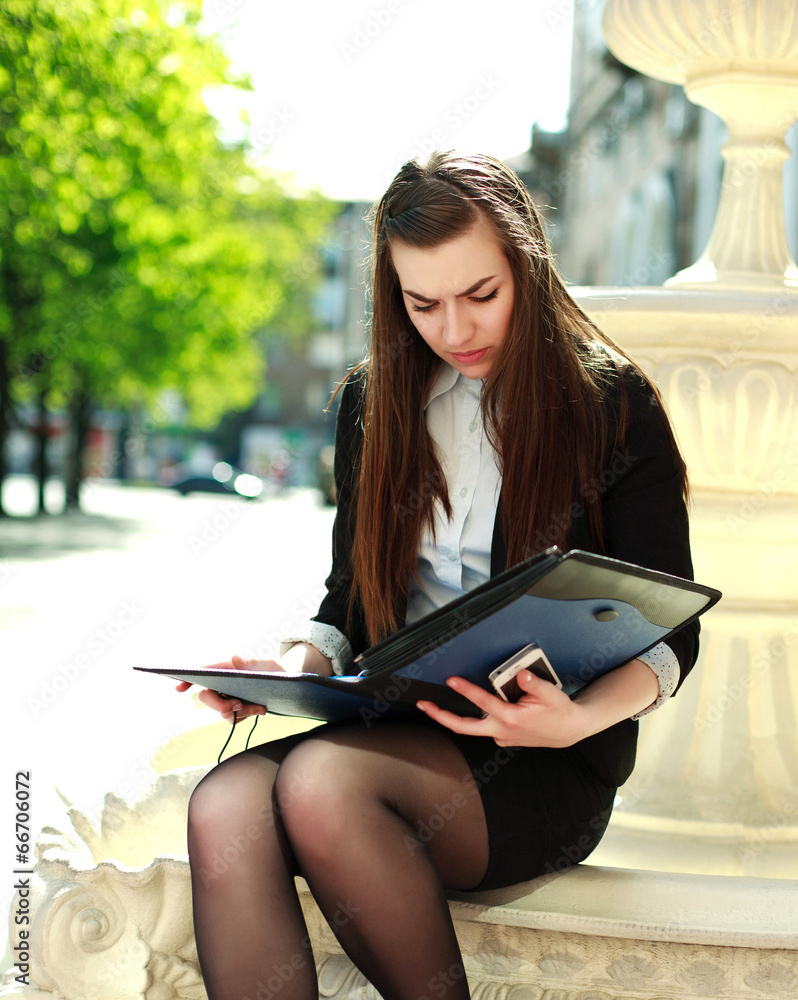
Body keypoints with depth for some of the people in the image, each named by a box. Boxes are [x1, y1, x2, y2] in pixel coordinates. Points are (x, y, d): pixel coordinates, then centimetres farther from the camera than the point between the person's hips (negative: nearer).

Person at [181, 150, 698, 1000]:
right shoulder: (375, 404, 13)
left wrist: (579, 720, -22)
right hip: (396, 733, 4)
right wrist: (296, 665, -6)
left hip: (545, 770, -4)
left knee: (323, 781, -33)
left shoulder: (611, 404, -2)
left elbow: (666, 634, -1)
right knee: (223, 809, -29)